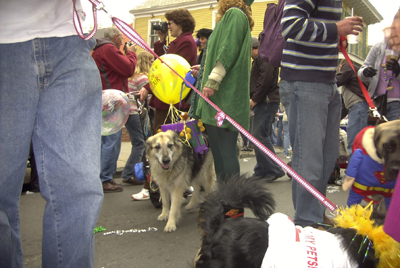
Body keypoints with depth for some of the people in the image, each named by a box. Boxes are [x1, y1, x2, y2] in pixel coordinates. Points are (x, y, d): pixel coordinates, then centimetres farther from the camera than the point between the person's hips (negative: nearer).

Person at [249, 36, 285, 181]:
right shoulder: (258, 59, 26)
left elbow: (266, 79, -20)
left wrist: (255, 99, -16)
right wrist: (253, 99, 13)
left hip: (267, 102, -11)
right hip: (263, 102, 11)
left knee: (259, 136, -14)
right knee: (260, 136, 11)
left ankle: (274, 170, -9)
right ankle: (262, 171, 16)